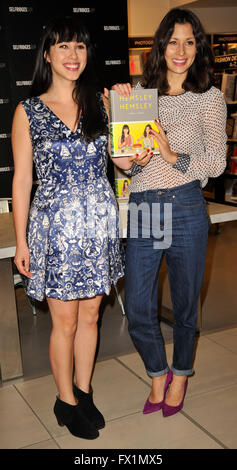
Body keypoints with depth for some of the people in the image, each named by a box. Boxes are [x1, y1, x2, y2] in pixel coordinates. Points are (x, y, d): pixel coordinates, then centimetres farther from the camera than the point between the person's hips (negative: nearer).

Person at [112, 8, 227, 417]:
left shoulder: (210, 98, 4)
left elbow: (216, 163, -3)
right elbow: (123, 161, 9)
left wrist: (174, 156, -18)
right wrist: (136, 161, -13)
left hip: (185, 210, -2)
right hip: (142, 211, 2)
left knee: (184, 305, 12)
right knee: (137, 311, 5)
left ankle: (180, 376, 38)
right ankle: (158, 374, 33)